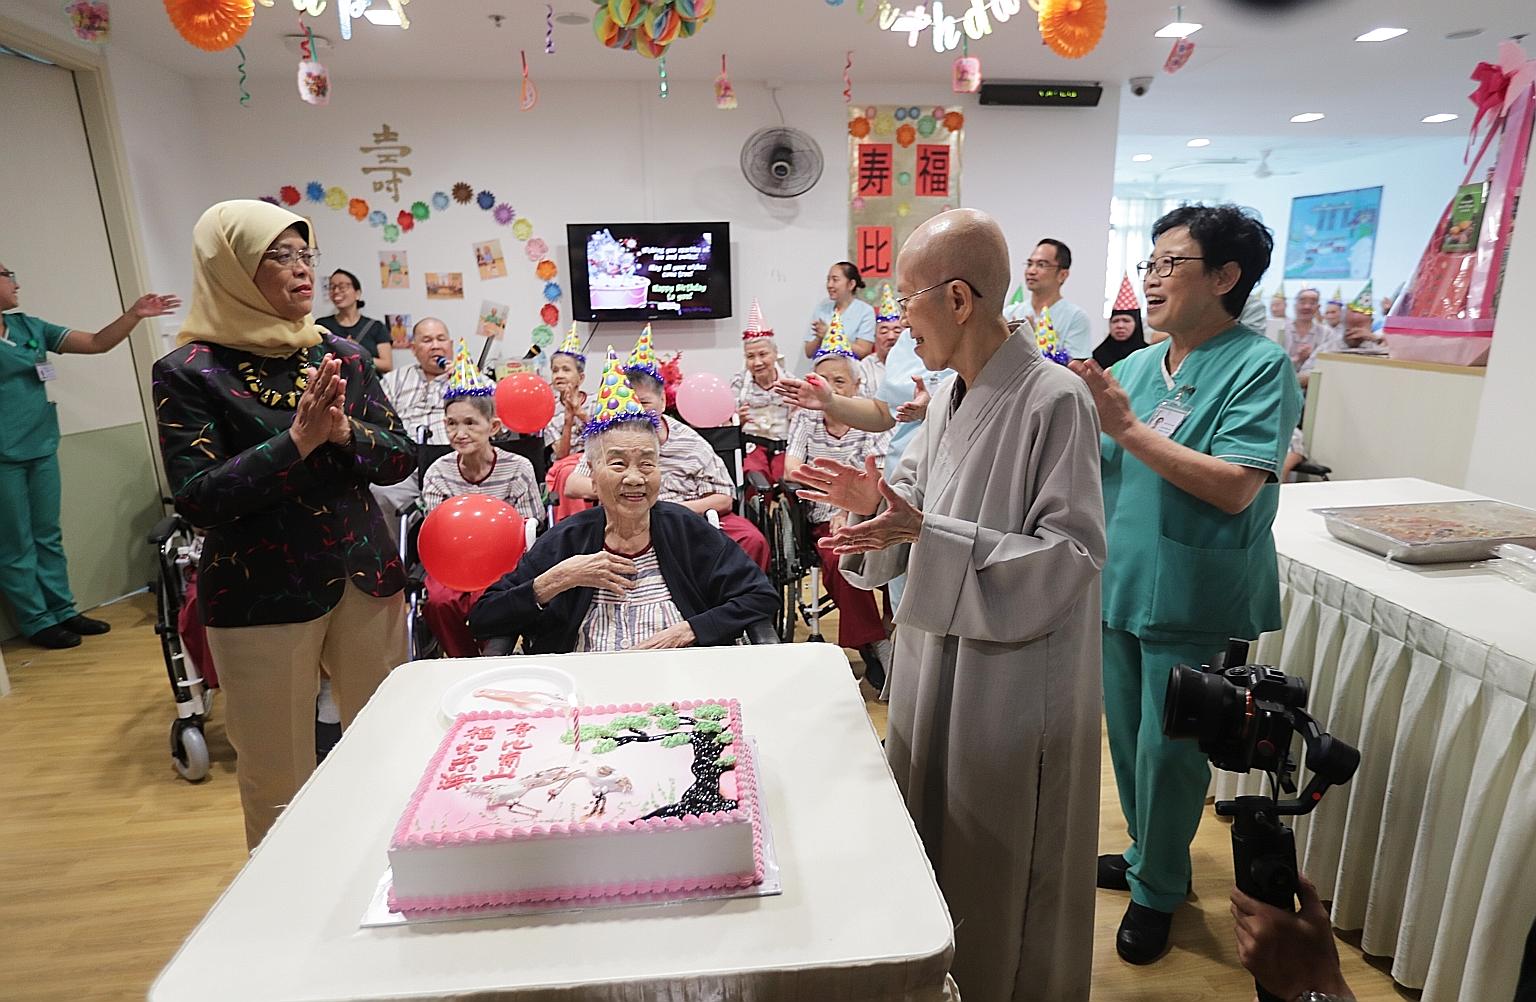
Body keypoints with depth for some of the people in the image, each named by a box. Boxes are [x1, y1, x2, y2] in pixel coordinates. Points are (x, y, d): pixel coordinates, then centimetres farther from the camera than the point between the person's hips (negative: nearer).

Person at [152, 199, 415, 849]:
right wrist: (299, 438, -22)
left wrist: (344, 431, -15)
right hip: (262, 596, -3)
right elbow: (197, 500, -12)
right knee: (279, 785, 8)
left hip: (366, 578, 4)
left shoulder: (341, 355, 5)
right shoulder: (190, 372, -5)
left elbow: (402, 458, 5)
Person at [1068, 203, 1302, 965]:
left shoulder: (1260, 366, -11)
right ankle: (1148, 855, 42)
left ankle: (1157, 890, 30)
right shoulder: (1137, 365, 6)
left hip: (1194, 601, -6)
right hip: (1120, 584, 6)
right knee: (1127, 736, 18)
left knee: (1166, 751, 7)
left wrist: (1126, 426, -25)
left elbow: (1236, 488, -22)